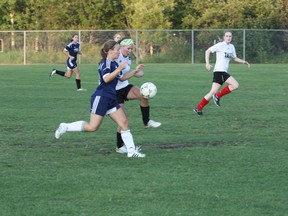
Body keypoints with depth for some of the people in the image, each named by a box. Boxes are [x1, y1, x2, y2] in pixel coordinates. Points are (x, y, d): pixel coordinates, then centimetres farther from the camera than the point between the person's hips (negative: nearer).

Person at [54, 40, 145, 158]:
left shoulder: (114, 63, 15)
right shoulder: (106, 62, -13)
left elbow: (120, 78, 31)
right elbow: (106, 78, -29)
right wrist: (119, 69, -26)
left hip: (111, 99, 9)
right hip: (100, 98, -9)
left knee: (124, 123, 0)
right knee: (92, 127, -9)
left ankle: (131, 151, 1)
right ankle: (65, 127, 6)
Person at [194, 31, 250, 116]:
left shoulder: (232, 47, 16)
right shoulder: (220, 45, -7)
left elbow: (234, 58, 29)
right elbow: (208, 51, -6)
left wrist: (243, 62, 15)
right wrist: (207, 63, -16)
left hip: (224, 72, 8)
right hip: (219, 71, -8)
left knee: (213, 92, 5)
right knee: (235, 85, -16)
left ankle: (198, 108, 8)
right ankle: (218, 96, -5)